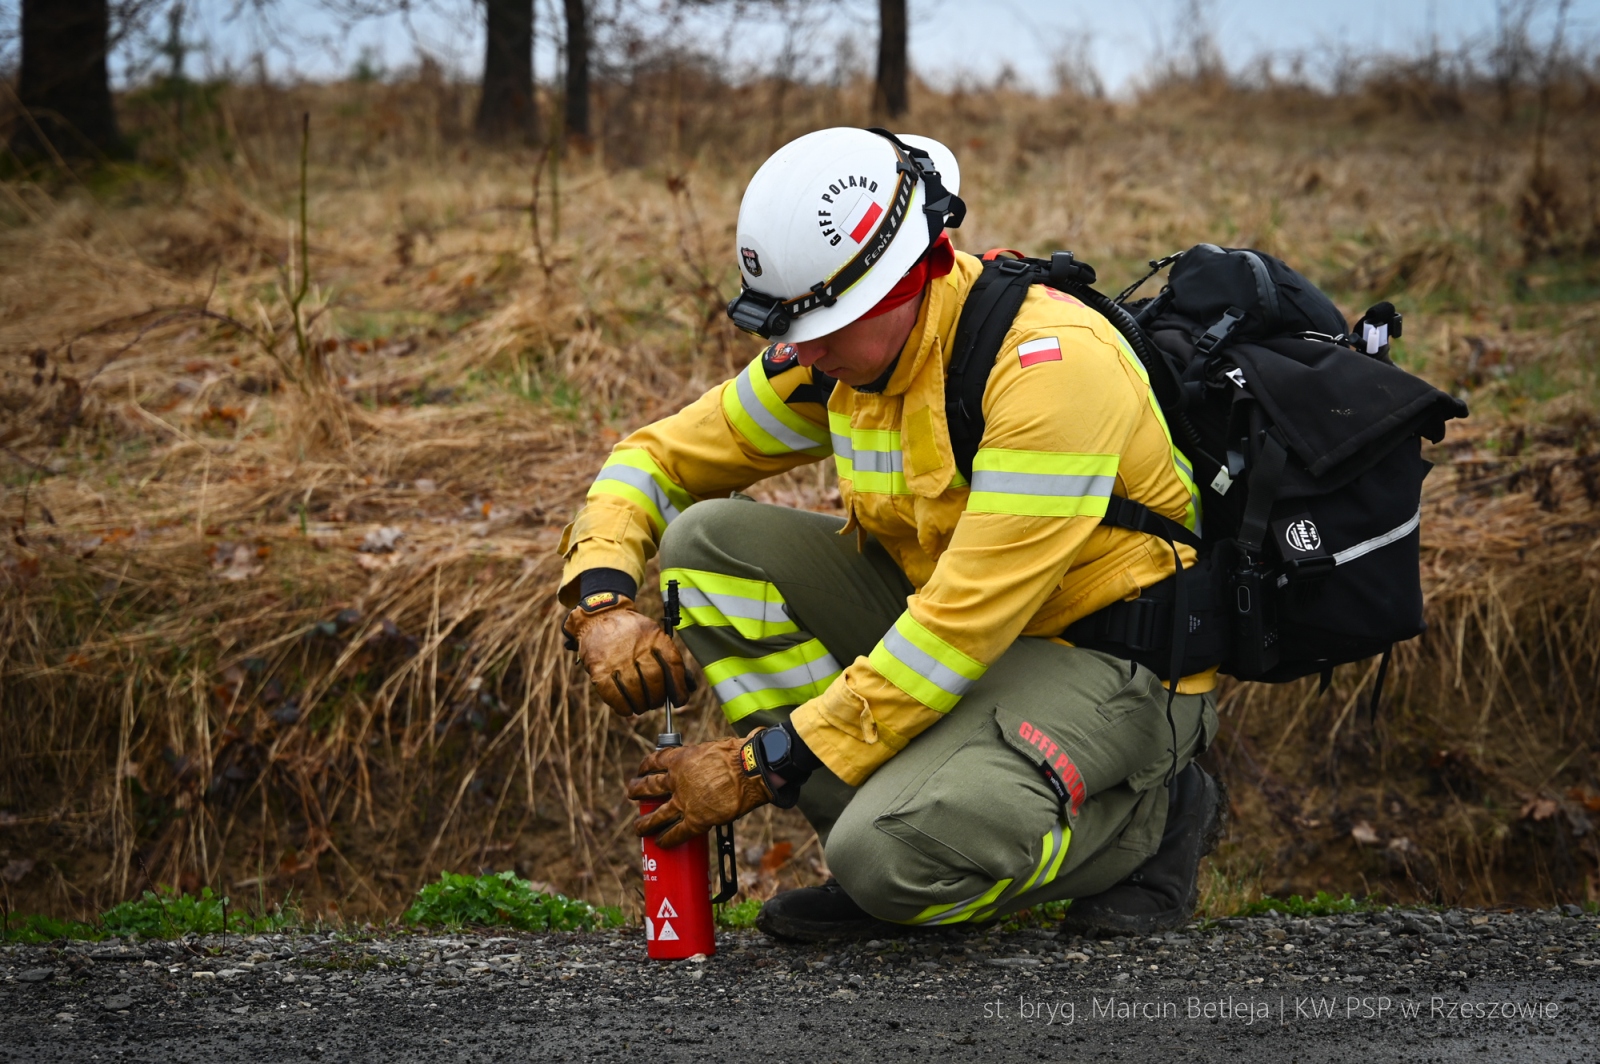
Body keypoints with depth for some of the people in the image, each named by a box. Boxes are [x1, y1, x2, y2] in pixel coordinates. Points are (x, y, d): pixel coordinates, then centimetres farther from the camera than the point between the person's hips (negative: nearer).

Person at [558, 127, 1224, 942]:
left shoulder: (1047, 364, -28)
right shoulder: (836, 346, -3)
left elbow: (965, 624, -30)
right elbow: (658, 458, 8)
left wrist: (761, 766, -27)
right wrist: (603, 603, -14)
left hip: (1110, 659, -8)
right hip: (946, 628, 8)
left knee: (897, 855, -32)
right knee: (710, 541, -9)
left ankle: (1149, 816, -3)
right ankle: (879, 825, -6)